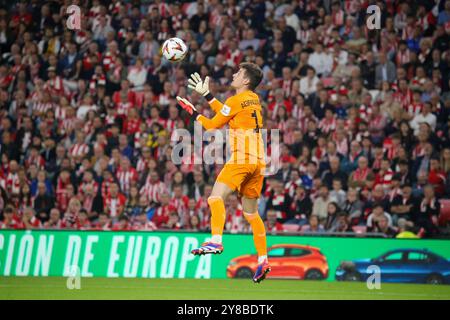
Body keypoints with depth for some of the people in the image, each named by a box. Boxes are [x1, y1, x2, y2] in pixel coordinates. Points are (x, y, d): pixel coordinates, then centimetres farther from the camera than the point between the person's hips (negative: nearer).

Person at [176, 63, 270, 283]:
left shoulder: (236, 100, -5)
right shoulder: (254, 99, 18)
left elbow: (213, 125, 4)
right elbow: (226, 113, 29)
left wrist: (194, 113, 17)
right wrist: (207, 95, 33)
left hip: (242, 157, -9)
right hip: (258, 160, 9)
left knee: (216, 196, -19)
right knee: (251, 212, 14)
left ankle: (216, 240, -39)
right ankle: (263, 260, 12)